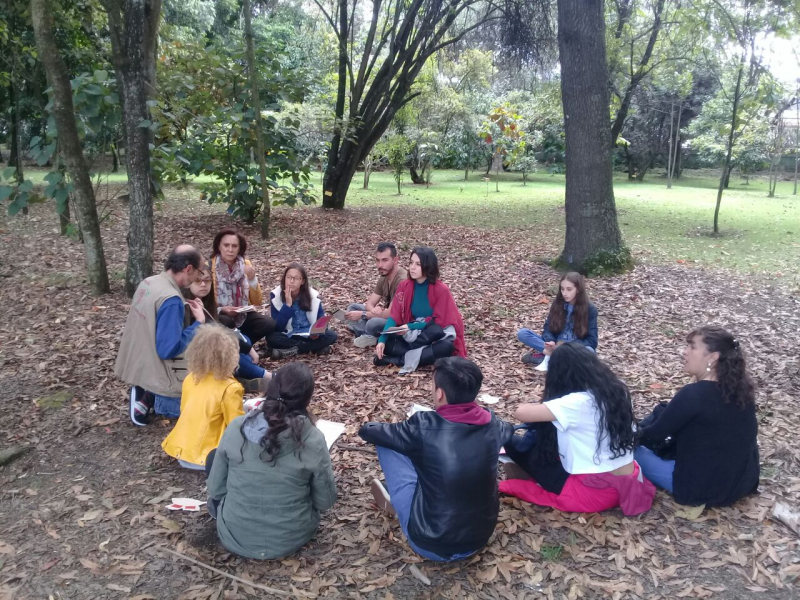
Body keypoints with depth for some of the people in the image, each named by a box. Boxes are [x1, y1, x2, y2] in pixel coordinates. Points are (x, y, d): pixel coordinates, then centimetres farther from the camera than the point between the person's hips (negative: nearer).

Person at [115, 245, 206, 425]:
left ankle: (144, 394, 10)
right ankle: (152, 397, -3)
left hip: (138, 364, 9)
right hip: (155, 374, -9)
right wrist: (199, 322, -18)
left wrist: (184, 308, 6)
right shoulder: (171, 299, -28)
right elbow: (169, 349, -27)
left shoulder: (148, 282, 0)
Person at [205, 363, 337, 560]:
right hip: (291, 540, 0)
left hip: (234, 537, 0)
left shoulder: (237, 427, -14)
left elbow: (215, 490, -3)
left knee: (214, 457, 20)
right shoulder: (313, 440, -18)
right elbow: (325, 501, -7)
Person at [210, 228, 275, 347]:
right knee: (225, 322, -37)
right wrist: (221, 310, -25)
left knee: (269, 324, -22)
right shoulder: (209, 267, -11)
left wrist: (252, 279, -20)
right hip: (219, 316, -3)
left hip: (242, 315, 4)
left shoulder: (245, 265, -1)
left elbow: (257, 301, -4)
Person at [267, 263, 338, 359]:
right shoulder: (276, 295, -13)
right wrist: (288, 305, -28)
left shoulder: (312, 295, -9)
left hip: (309, 335, 1)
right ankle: (316, 347, -22)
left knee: (332, 336, -23)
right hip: (288, 337, -1)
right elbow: (277, 327, -18)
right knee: (271, 338, -32)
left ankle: (292, 350, -18)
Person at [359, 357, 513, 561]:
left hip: (431, 545, -4)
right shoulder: (492, 425, -10)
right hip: (480, 539, 5)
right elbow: (508, 429, 18)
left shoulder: (424, 427, -21)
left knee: (387, 444, 2)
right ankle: (397, 502, 34)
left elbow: (368, 431, -2)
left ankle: (398, 504, 23)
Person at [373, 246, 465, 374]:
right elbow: (394, 316, -9)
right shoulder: (404, 286, -6)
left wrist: (410, 327, -26)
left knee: (446, 347, -37)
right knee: (386, 342, -21)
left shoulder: (441, 290, -17)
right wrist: (382, 340, -25)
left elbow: (439, 322, -15)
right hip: (412, 335, 2)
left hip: (435, 337, -2)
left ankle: (398, 360, -30)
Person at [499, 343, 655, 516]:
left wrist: (542, 405, 2)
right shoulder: (616, 391, 1)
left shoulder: (576, 403, -20)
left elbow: (521, 413, -22)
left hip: (599, 491, -7)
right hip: (628, 482, 8)